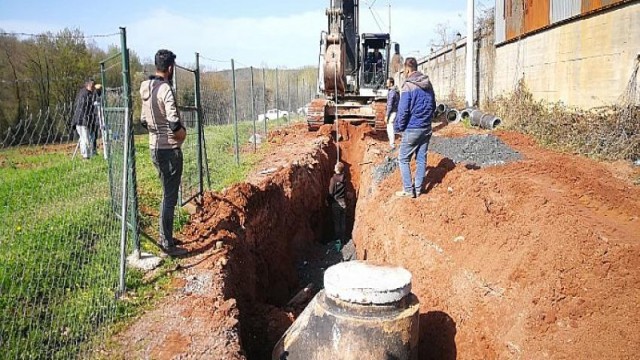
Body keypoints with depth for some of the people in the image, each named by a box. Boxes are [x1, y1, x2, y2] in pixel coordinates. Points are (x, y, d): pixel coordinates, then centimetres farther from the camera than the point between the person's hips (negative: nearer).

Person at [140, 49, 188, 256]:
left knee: (168, 193, 20)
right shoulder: (165, 89, -18)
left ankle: (164, 237, 29)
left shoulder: (146, 90, 10)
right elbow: (174, 123, -27)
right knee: (170, 197, -2)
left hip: (155, 148, 9)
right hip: (170, 149, -9)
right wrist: (182, 133, -9)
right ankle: (167, 244, 5)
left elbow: (144, 121, 18)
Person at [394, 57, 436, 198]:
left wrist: (399, 127, -5)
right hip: (426, 129, 7)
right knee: (421, 159, 11)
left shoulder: (409, 86, -15)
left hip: (412, 129, -7)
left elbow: (403, 111, -16)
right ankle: (418, 189, 17)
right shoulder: (428, 85, 7)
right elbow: (433, 106, 16)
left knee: (403, 159, 4)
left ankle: (408, 190, 4)